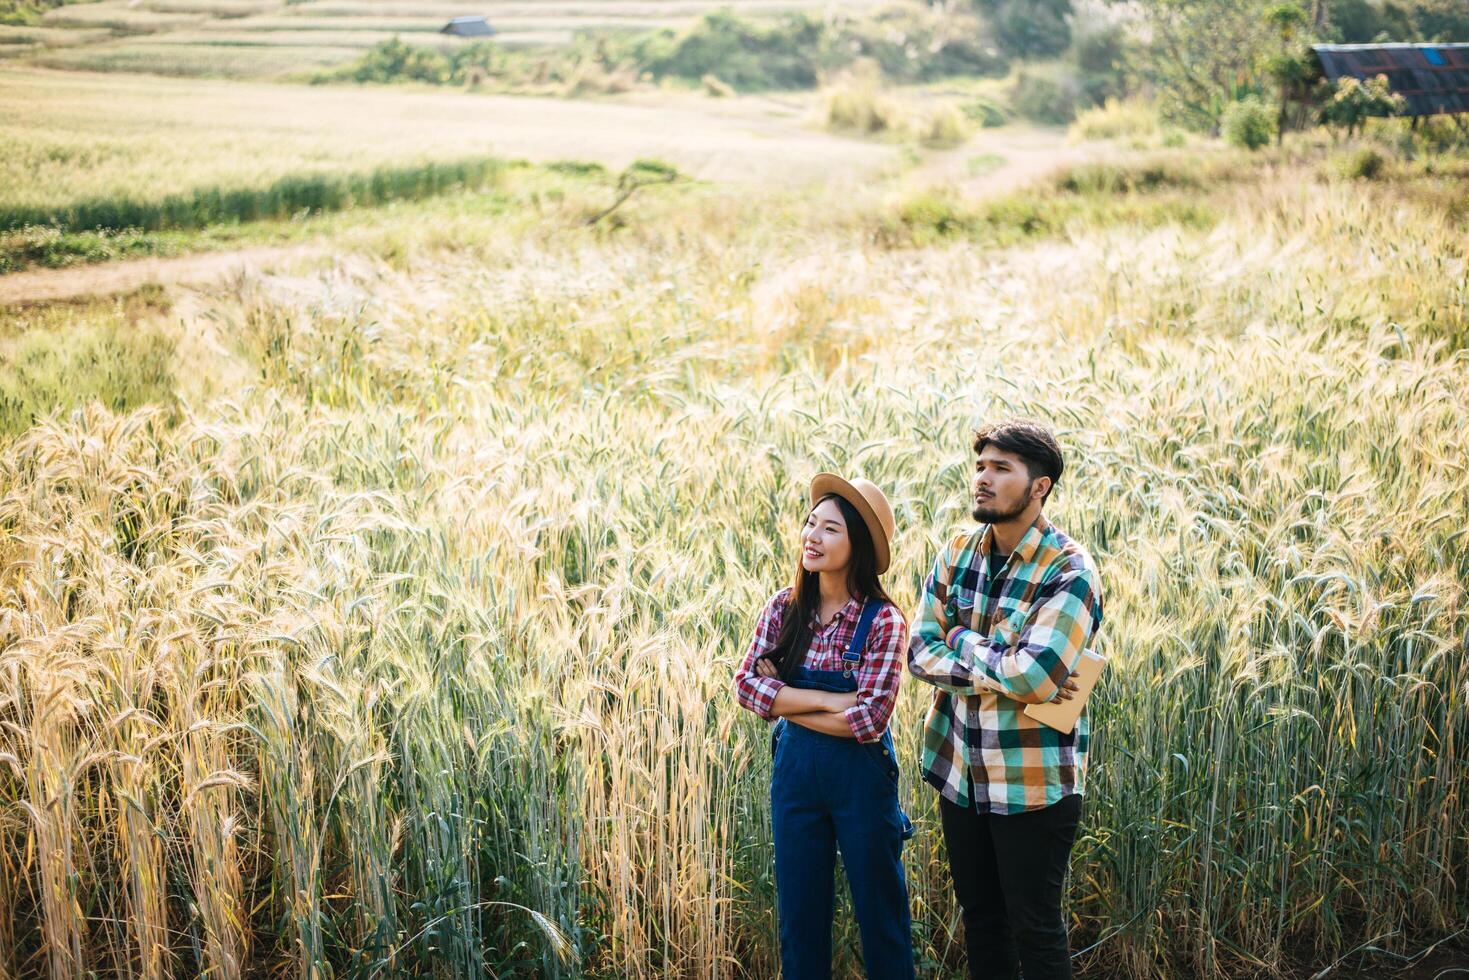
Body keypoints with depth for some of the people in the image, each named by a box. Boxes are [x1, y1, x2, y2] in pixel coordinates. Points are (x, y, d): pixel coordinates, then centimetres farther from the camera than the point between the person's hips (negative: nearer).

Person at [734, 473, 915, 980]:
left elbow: (868, 718, -20)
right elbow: (746, 684, -9)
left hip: (860, 773, -4)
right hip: (794, 768, 4)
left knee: (879, 909, 9)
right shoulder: (785, 606, 0)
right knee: (799, 910, 13)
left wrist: (785, 700, -13)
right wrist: (827, 700, -18)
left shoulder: (883, 620, -13)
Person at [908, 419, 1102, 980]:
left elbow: (1034, 678, -28)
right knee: (979, 917, 17)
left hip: (1034, 782, -6)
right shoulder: (958, 554, 3)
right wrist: (1003, 670, -17)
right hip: (959, 770, 6)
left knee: (1035, 929, 5)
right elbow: (921, 653, -2)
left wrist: (964, 642, -11)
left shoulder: (1069, 571, -16)